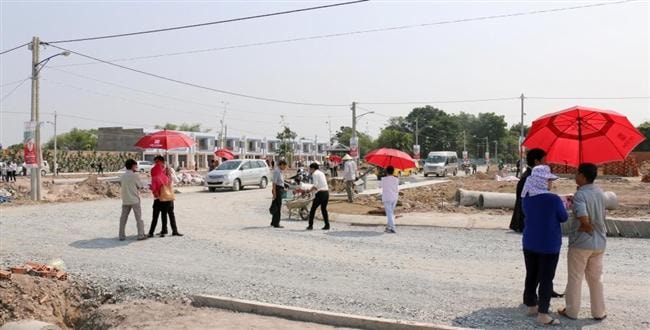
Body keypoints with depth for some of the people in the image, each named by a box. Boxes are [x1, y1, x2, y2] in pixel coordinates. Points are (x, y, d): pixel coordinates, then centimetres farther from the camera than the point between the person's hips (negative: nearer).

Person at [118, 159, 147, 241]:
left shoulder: (122, 176, 6)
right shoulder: (134, 175, -10)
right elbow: (140, 186, -3)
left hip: (125, 200, 5)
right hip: (134, 200, -5)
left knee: (123, 218, 10)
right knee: (139, 218, 2)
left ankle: (121, 235, 12)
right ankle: (141, 235, 2)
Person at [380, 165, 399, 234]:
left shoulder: (384, 179, -10)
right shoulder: (396, 179, 0)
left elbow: (380, 186, 5)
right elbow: (397, 189, 4)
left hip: (387, 198, -4)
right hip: (394, 198, 4)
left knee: (389, 213, -3)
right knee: (391, 212, 18)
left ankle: (392, 228, -11)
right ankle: (389, 227, 26)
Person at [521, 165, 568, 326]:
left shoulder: (526, 198, -1)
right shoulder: (554, 199, -20)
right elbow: (564, 218, -5)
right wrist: (562, 205, 15)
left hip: (529, 243, 6)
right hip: (548, 246, -6)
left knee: (531, 276, 16)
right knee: (546, 279, 3)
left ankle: (532, 306, 29)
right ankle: (543, 314, 8)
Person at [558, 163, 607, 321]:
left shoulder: (580, 195, -20)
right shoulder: (599, 192, 4)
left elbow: (584, 220, -31)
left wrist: (588, 230, -10)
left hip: (580, 243, -7)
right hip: (599, 243, 7)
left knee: (575, 278, 7)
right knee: (596, 279, 17)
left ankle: (571, 311, 17)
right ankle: (599, 312, 25)